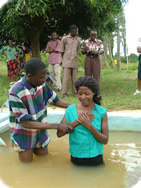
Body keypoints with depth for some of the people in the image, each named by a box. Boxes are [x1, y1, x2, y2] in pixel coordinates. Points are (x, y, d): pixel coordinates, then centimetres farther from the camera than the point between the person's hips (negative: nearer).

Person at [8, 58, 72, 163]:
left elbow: (56, 101, 0)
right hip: (24, 135, -5)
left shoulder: (42, 84, -15)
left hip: (40, 132, 5)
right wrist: (57, 126, -31)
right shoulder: (16, 93, -32)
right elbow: (26, 123, -28)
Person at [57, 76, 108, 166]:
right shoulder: (71, 110, -5)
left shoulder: (101, 112, -8)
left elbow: (105, 140, -10)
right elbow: (59, 133, -11)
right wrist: (77, 121, -22)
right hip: (76, 157, 1)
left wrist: (89, 125, -23)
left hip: (95, 158, -1)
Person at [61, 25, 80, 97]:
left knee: (74, 78, 8)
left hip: (74, 62, 4)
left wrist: (74, 58, 12)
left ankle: (75, 92, 16)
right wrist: (64, 59, 6)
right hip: (66, 62, -4)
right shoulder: (65, 39, -1)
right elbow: (62, 51, 3)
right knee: (65, 78, -6)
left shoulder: (77, 40, 11)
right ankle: (64, 93, -2)